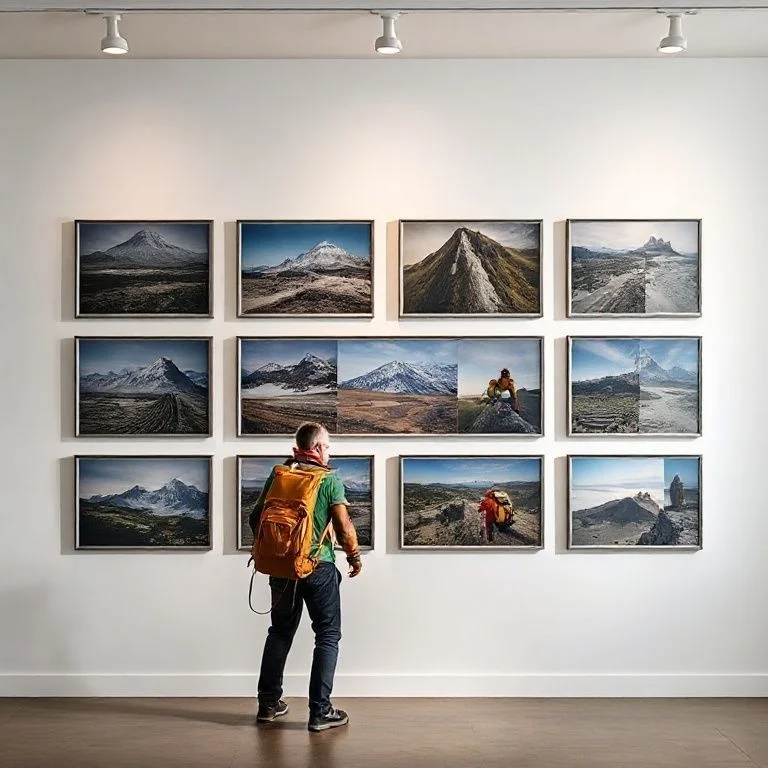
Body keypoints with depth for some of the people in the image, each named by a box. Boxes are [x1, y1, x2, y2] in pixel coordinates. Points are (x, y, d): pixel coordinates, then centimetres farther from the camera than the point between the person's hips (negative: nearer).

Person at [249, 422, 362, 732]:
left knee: (280, 631, 19)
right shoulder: (329, 479, -7)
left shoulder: (278, 475, 4)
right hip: (319, 567, -4)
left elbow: (255, 518, 8)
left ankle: (268, 703, 23)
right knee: (328, 636, 5)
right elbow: (344, 526, -12)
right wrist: (355, 556, 4)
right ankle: (320, 711, 1)